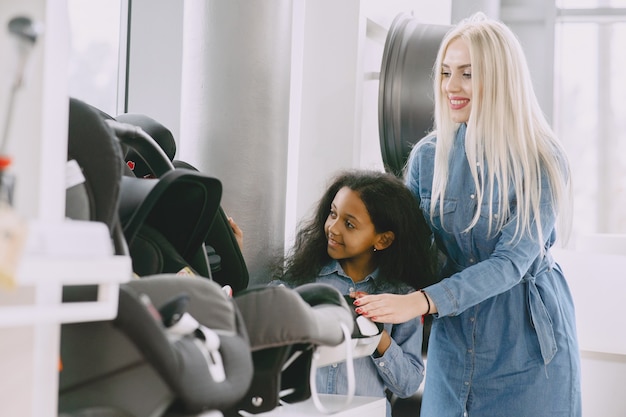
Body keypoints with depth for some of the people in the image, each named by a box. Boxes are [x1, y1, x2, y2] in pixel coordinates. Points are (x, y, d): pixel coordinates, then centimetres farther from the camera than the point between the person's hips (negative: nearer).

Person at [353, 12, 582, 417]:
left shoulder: (544, 163, -13)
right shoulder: (428, 156, -1)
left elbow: (511, 262, -20)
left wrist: (421, 301, -32)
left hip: (529, 349, -3)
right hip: (453, 344, 3)